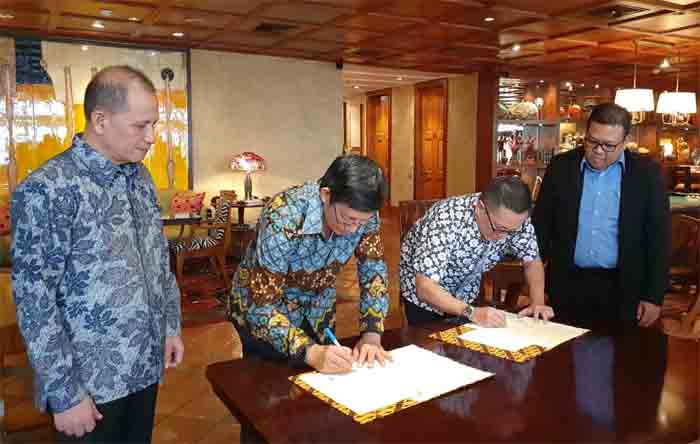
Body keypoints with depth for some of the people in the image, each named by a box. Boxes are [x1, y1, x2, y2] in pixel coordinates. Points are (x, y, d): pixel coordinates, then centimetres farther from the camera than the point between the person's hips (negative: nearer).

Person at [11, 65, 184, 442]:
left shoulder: (141, 177, 4)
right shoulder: (46, 190, -18)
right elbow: (34, 303, -18)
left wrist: (171, 325, 11)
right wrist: (65, 394, -16)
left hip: (146, 367, 7)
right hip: (89, 382, -6)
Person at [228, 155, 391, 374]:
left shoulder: (362, 212, -21)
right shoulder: (282, 222, -36)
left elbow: (374, 271, -11)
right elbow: (262, 307, -33)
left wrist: (371, 335, -22)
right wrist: (309, 352, -45)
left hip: (318, 311, 5)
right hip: (261, 312, -4)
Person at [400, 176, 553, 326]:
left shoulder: (515, 219, -23)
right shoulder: (446, 221, -39)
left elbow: (532, 261, -8)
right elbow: (425, 288, -41)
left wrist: (538, 302, -23)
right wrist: (471, 312, -51)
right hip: (425, 294, -4)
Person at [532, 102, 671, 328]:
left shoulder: (646, 172, -3)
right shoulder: (561, 166, 0)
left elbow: (659, 237, -1)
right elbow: (541, 225, 3)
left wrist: (654, 296, -3)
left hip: (623, 289, -1)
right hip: (568, 285, 1)